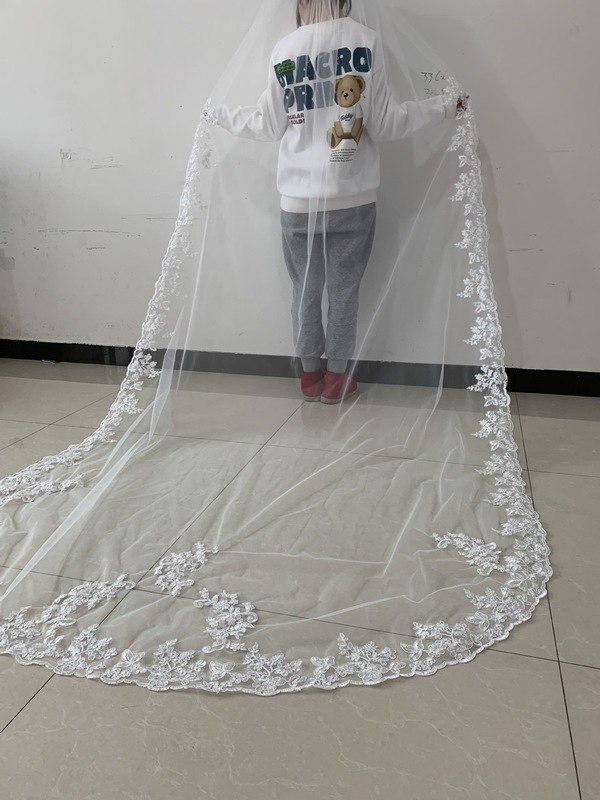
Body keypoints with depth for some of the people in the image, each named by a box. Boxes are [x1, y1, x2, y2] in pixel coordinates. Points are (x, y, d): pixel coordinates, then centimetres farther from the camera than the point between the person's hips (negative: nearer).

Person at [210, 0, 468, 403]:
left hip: (298, 199, 2)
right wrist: (445, 107, 12)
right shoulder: (365, 39, -2)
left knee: (306, 290, 12)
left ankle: (310, 374, 21)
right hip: (352, 197, -1)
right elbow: (385, 125, -2)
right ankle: (336, 378, 16)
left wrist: (221, 114, 29)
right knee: (344, 291, 8)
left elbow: (270, 126, 10)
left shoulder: (285, 49, 3)